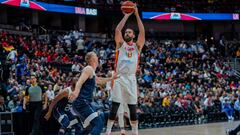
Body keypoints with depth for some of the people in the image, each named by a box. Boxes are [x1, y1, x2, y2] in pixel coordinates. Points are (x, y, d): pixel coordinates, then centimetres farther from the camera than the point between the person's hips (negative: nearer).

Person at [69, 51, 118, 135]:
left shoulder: (91, 72, 23)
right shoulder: (89, 69, -6)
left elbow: (99, 81, 44)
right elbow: (80, 81, -25)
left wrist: (111, 78, 51)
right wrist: (76, 92, -44)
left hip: (81, 103, 10)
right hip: (82, 102, -10)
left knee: (89, 128, 16)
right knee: (99, 123, -19)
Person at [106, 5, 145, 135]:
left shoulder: (137, 46, 11)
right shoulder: (120, 44, 9)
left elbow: (142, 32, -3)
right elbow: (117, 29, -5)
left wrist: (137, 15, -4)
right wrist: (127, 15, -2)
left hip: (131, 78, 1)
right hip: (119, 78, -1)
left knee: (133, 108, 2)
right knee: (114, 107, -3)